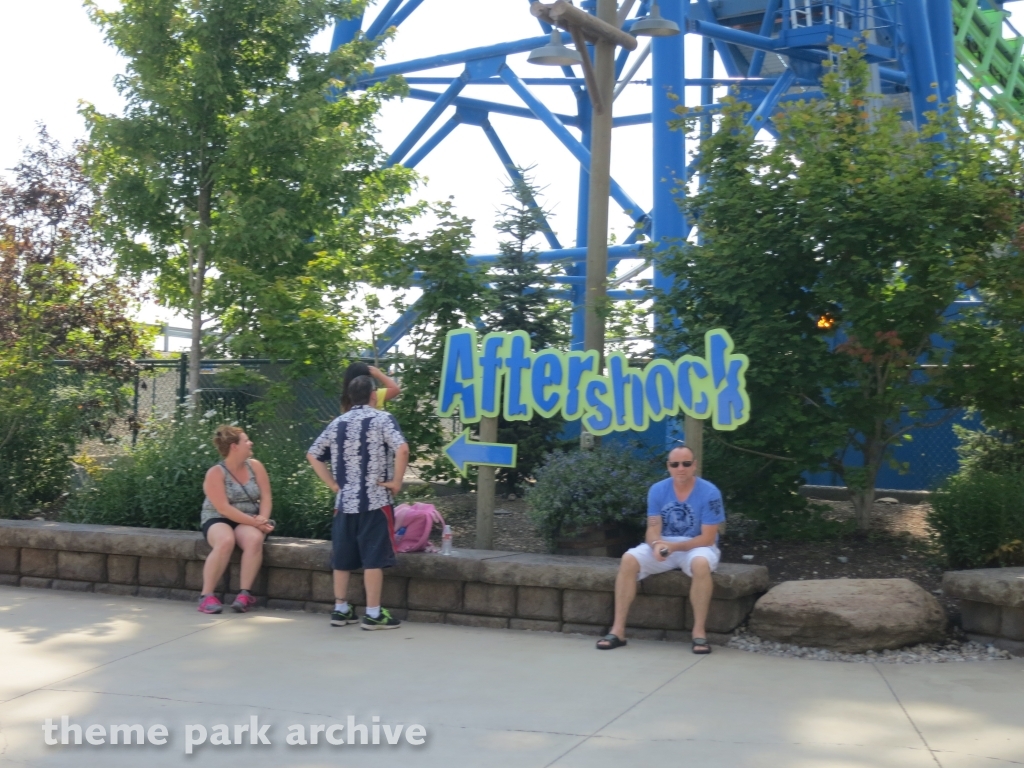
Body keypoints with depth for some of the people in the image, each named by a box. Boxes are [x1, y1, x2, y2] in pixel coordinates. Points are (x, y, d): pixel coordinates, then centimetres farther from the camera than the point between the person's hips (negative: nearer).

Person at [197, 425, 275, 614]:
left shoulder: (255, 466, 2)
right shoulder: (215, 473, -11)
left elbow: (266, 497, 0)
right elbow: (223, 508, -19)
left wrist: (262, 519, -20)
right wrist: (254, 522, -24)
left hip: (248, 522, 3)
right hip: (218, 520, -3)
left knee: (254, 539, -32)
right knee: (226, 541, -37)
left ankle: (244, 594, -31)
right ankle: (207, 595, -31)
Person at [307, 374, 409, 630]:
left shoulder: (337, 423, 10)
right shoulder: (381, 419, -5)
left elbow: (313, 455, 12)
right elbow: (402, 449, -20)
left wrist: (334, 484, 11)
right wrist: (397, 481, -10)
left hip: (344, 501, 5)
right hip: (375, 501, -5)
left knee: (342, 558, 12)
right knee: (373, 557, -2)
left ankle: (340, 610, 18)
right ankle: (373, 614, -1)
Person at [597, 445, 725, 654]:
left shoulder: (709, 493, -14)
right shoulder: (657, 490, -4)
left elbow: (708, 538, -15)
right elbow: (653, 529, -6)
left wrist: (673, 547, -26)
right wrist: (657, 544, -31)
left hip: (697, 547, -3)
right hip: (663, 545, 3)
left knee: (701, 564, -39)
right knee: (628, 560, -23)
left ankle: (699, 631, -26)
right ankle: (618, 630, -21)